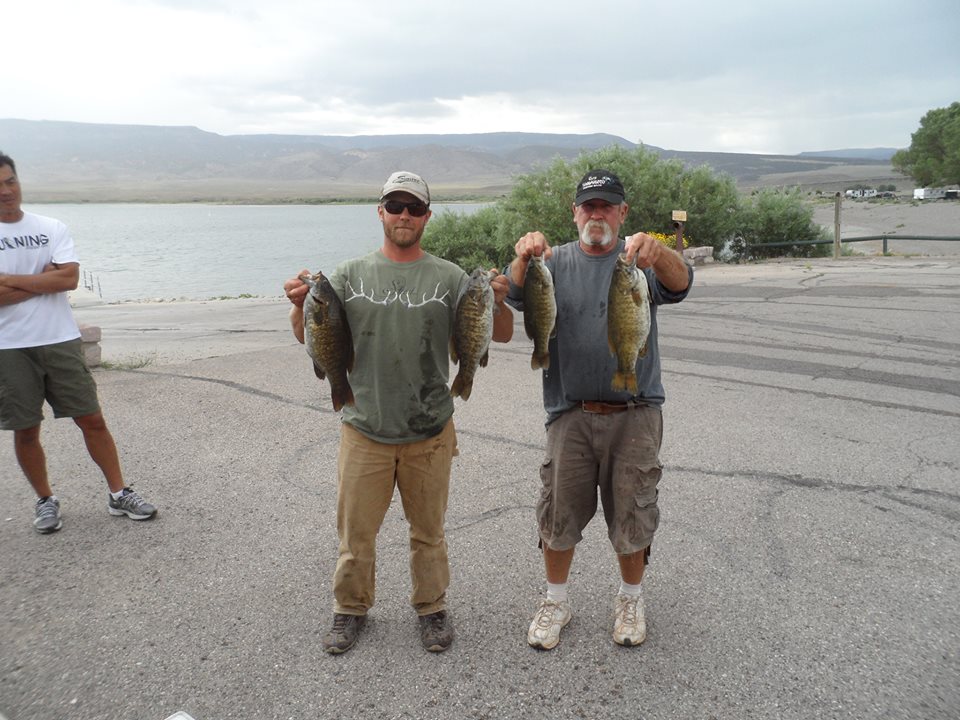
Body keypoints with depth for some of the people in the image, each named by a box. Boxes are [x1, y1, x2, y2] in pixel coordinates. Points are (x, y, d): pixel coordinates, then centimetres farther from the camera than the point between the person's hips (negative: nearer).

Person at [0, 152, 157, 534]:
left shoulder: (51, 228, 4)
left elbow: (69, 277, -11)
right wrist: (45, 280, -10)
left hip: (60, 341, 1)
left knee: (92, 419, 3)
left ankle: (119, 494, 13)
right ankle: (45, 500, 26)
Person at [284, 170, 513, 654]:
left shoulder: (448, 278, 1)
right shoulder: (351, 275, 3)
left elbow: (501, 334, -1)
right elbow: (308, 337, 3)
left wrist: (500, 301, -22)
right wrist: (299, 306, -17)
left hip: (429, 433, 0)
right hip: (364, 430, 1)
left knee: (428, 531, 15)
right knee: (355, 532, 12)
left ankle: (432, 608, 35)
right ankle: (350, 609, 35)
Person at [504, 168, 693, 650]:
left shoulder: (641, 260, 3)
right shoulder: (555, 262, 7)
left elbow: (678, 284, -18)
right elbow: (518, 295, -12)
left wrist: (657, 252, -40)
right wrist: (524, 257, -34)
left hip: (634, 414, -1)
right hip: (570, 413, 1)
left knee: (632, 514, 9)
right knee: (559, 510, 8)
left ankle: (632, 599, 34)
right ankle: (555, 601, 30)